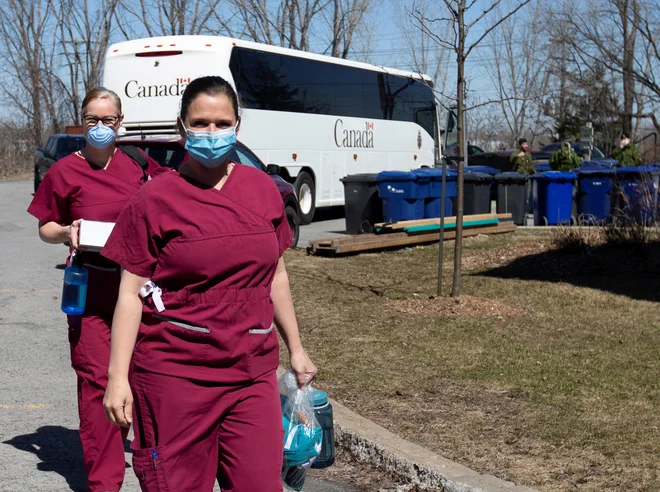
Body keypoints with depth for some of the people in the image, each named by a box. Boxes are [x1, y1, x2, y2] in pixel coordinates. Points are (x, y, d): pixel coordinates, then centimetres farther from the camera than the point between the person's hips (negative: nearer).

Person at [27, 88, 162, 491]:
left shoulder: (138, 164, 6)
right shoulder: (65, 171, 0)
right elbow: (46, 227, 7)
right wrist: (67, 233, -13)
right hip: (91, 288, -2)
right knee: (97, 378, -5)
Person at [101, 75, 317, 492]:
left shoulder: (262, 189, 7)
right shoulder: (156, 199, -4)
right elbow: (131, 293, -4)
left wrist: (296, 348, 19)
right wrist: (118, 376, -9)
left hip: (252, 372, 3)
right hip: (174, 375, -3)